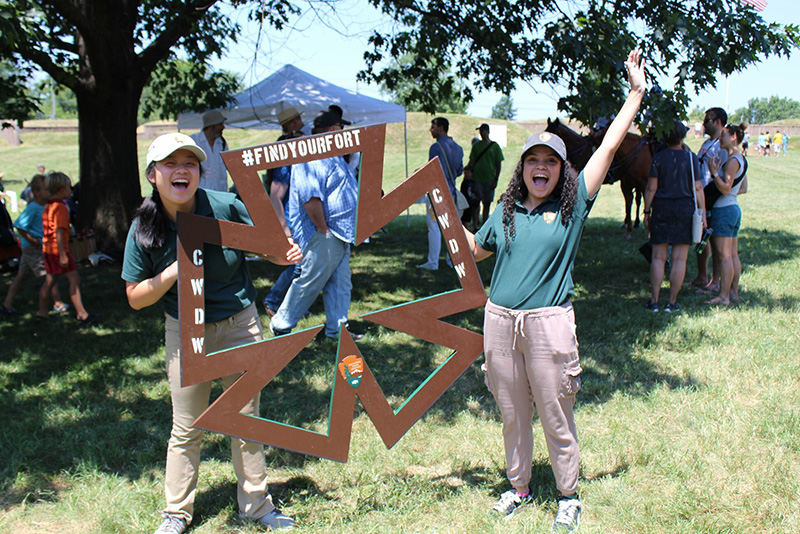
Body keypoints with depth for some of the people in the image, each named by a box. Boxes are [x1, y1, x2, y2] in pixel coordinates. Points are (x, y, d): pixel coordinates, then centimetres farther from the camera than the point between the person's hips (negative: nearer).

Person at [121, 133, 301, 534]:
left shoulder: (225, 207, -15)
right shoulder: (144, 229, -12)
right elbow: (136, 298, -8)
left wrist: (277, 254, -21)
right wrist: (174, 272, -25)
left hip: (240, 324, 0)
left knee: (246, 418, 10)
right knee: (187, 427, 8)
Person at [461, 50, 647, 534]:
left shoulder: (573, 205, -1)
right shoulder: (507, 211, 7)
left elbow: (609, 147, -4)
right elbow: (474, 250, 20)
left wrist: (636, 94, -4)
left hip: (549, 323, -3)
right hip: (500, 321, 3)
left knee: (556, 418, 8)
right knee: (513, 416, 16)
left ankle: (569, 495, 27)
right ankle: (519, 488, 34)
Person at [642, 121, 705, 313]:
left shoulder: (658, 158, -2)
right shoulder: (691, 158, -1)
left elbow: (651, 188, -3)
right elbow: (698, 189, -2)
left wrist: (647, 212, 5)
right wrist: (703, 215, 3)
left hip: (661, 208, 0)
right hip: (685, 210, 0)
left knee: (658, 257, 5)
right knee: (679, 259, 4)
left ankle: (654, 301, 3)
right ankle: (672, 302, 5)